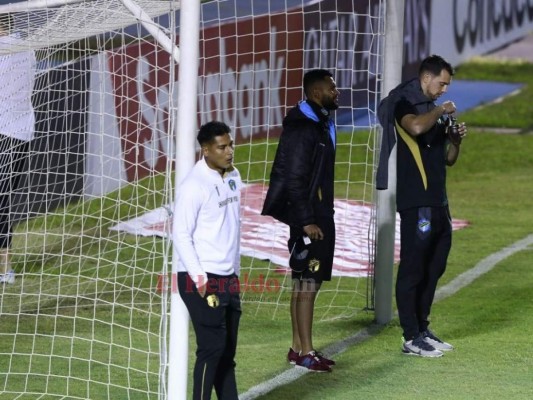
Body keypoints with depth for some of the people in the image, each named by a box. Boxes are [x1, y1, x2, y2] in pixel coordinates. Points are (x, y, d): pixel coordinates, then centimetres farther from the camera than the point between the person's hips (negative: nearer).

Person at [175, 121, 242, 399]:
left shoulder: (233, 177, 11)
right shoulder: (194, 185, -14)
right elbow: (181, 236, -14)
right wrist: (200, 280, -18)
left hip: (228, 279, 8)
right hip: (202, 280, -8)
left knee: (227, 351, 9)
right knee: (212, 347, -10)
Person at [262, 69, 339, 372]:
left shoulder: (321, 126, 15)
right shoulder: (302, 129, -16)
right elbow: (293, 179, -20)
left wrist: (322, 217, 17)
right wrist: (306, 221, -22)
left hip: (319, 216, 10)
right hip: (307, 218, -10)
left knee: (305, 283, 13)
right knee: (307, 283, -8)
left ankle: (298, 347, 18)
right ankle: (306, 353, -7)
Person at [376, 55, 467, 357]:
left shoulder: (436, 112, 18)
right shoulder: (406, 105, -6)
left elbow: (449, 160, 24)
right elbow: (416, 127, -31)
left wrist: (456, 141, 5)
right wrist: (440, 111, -15)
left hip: (438, 201, 9)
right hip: (416, 203, -9)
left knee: (434, 269, 13)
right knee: (412, 269, -6)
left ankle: (423, 330, 21)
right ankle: (411, 338, -5)